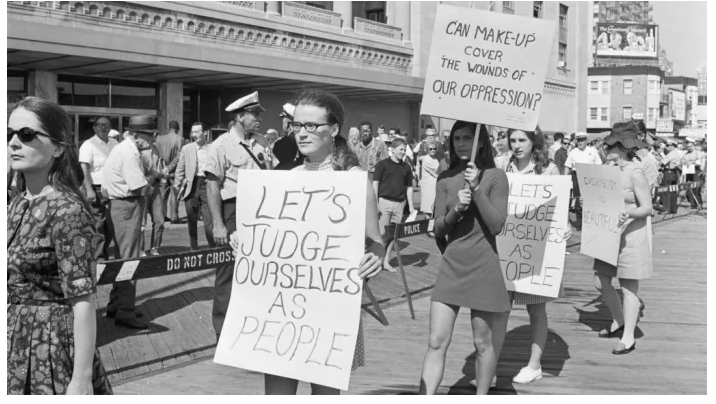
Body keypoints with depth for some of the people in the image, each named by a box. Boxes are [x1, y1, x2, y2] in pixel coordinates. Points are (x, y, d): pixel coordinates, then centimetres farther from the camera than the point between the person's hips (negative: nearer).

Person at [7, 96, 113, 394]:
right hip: (17, 343, 7)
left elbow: (84, 303, -21)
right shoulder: (17, 205, 6)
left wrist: (82, 379, -22)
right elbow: (15, 286, 13)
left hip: (53, 348, -7)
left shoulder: (66, 209, -18)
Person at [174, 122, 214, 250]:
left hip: (207, 185, -2)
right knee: (191, 220, 9)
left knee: (209, 220, -7)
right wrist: (177, 187, 4)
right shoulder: (186, 149, 7)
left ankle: (213, 248, 2)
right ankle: (194, 248, 21)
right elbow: (180, 170, 9)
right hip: (191, 186, 2)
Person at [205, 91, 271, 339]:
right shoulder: (221, 145, -9)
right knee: (228, 270, 3)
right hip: (232, 211, -5)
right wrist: (217, 224, -15)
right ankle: (223, 328, 17)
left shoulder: (261, 144, 8)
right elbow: (213, 186, -10)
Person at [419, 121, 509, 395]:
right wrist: (456, 209, -15)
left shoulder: (495, 177, -4)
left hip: (483, 267, -3)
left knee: (483, 342, 7)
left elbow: (497, 226, -12)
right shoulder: (446, 179, 6)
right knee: (436, 342, 0)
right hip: (451, 266, 3)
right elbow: (438, 230, 3)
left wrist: (476, 188, -17)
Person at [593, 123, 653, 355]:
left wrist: (628, 213, -34)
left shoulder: (635, 172, -14)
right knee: (601, 282, 10)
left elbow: (647, 207, -17)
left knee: (628, 287, 0)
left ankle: (628, 338, 10)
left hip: (632, 235, -8)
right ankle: (619, 322, 32)